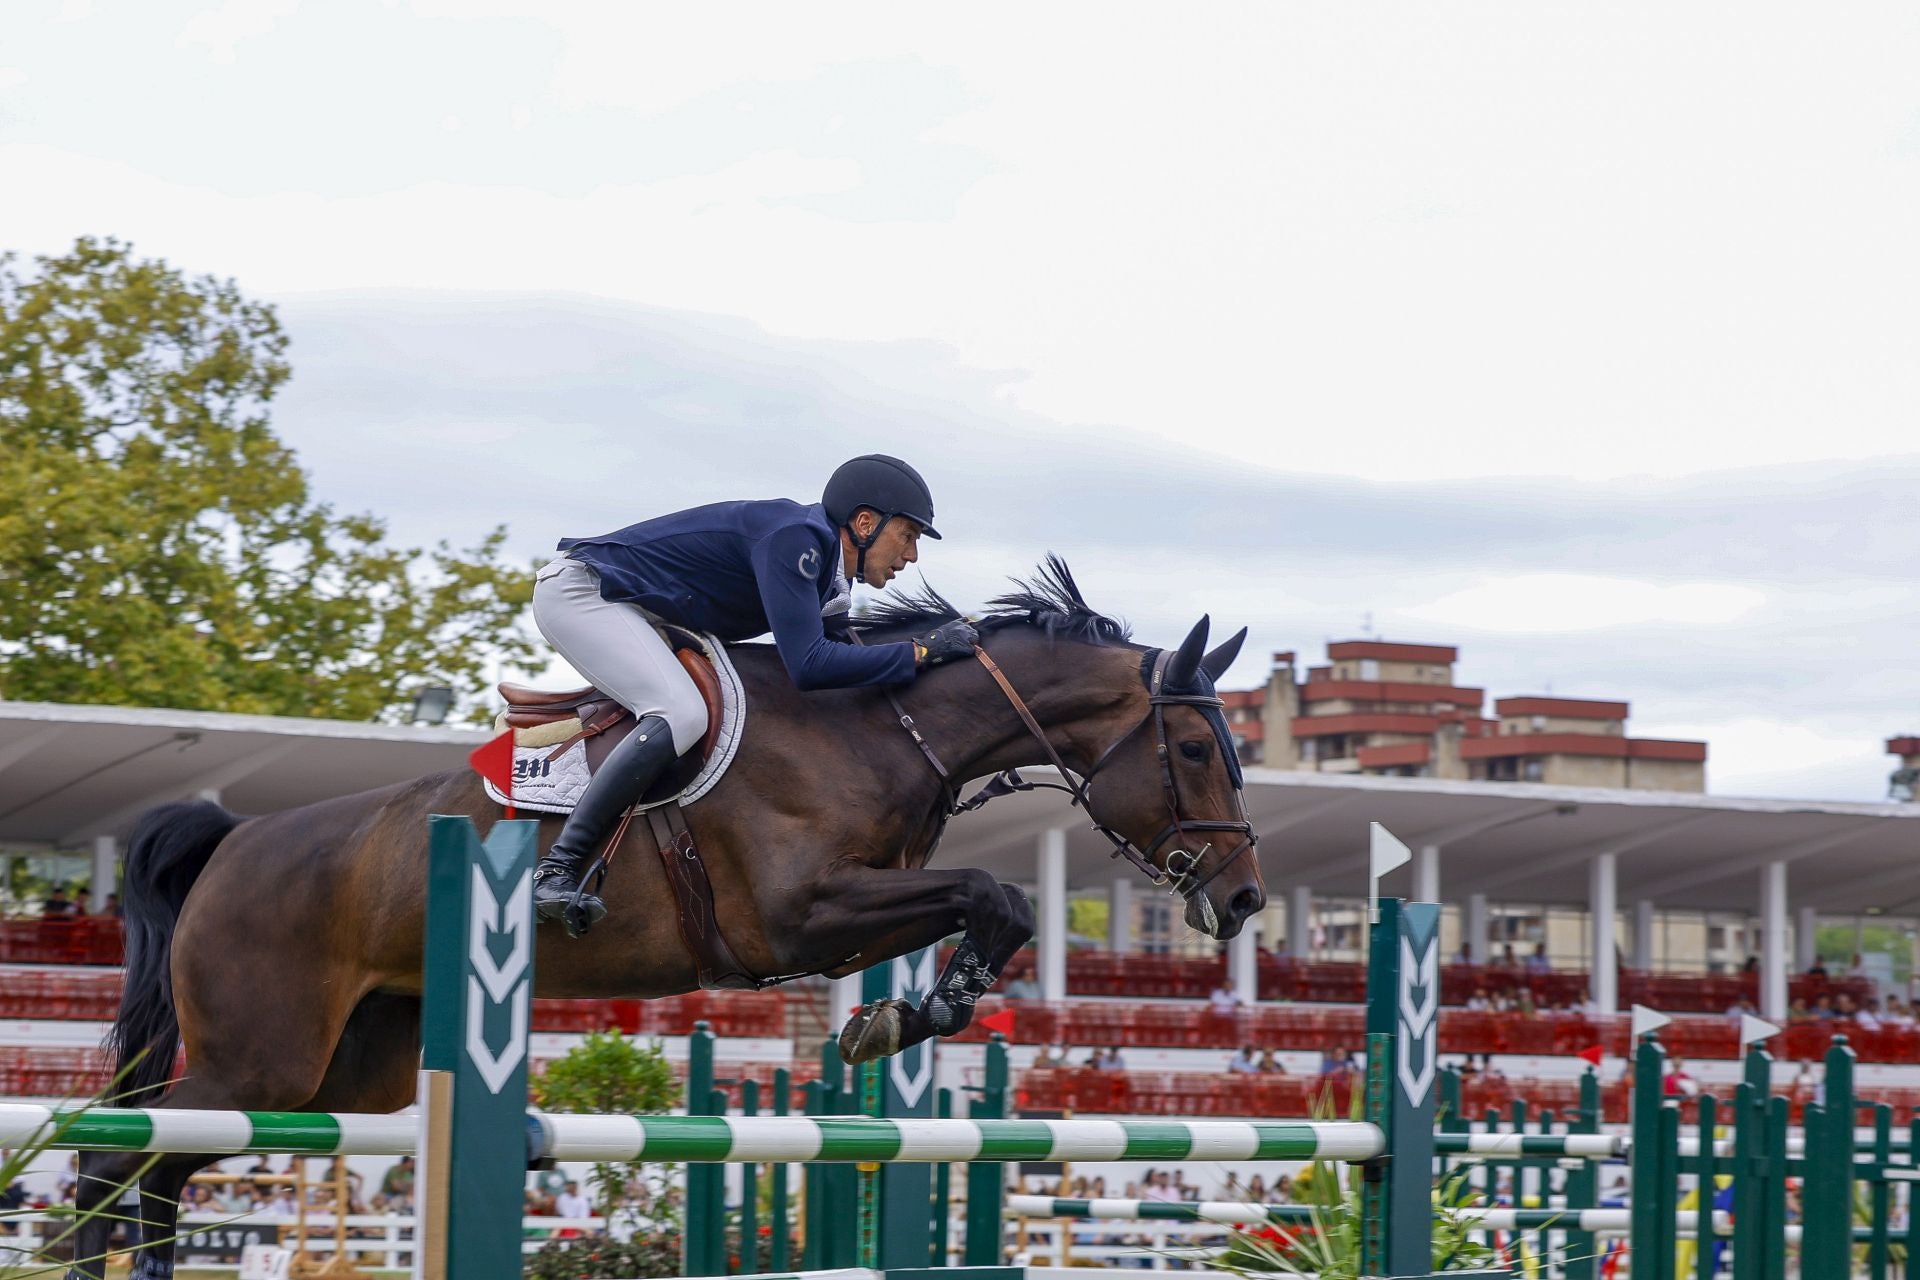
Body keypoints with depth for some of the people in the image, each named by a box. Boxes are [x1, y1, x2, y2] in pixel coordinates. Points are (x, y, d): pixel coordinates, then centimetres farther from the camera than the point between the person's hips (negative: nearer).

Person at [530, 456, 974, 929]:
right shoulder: (792, 538, -24)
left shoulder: (825, 566, 7)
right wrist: (922, 651, -25)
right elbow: (808, 666, -32)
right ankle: (556, 870, -30)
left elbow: (848, 665, 13)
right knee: (681, 714, -28)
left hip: (634, 610, 11)